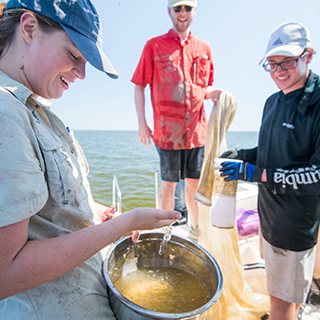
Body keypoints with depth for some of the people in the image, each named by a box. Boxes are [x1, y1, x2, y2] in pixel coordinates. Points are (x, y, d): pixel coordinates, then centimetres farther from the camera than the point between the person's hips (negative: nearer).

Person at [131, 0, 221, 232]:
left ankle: (196, 231, 29)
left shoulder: (204, 48, 13)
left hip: (197, 129, 3)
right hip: (167, 130, -3)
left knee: (195, 185, 11)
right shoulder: (154, 45, 4)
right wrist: (142, 123, -4)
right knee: (168, 183, 6)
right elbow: (139, 86, 4)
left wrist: (212, 93, -6)